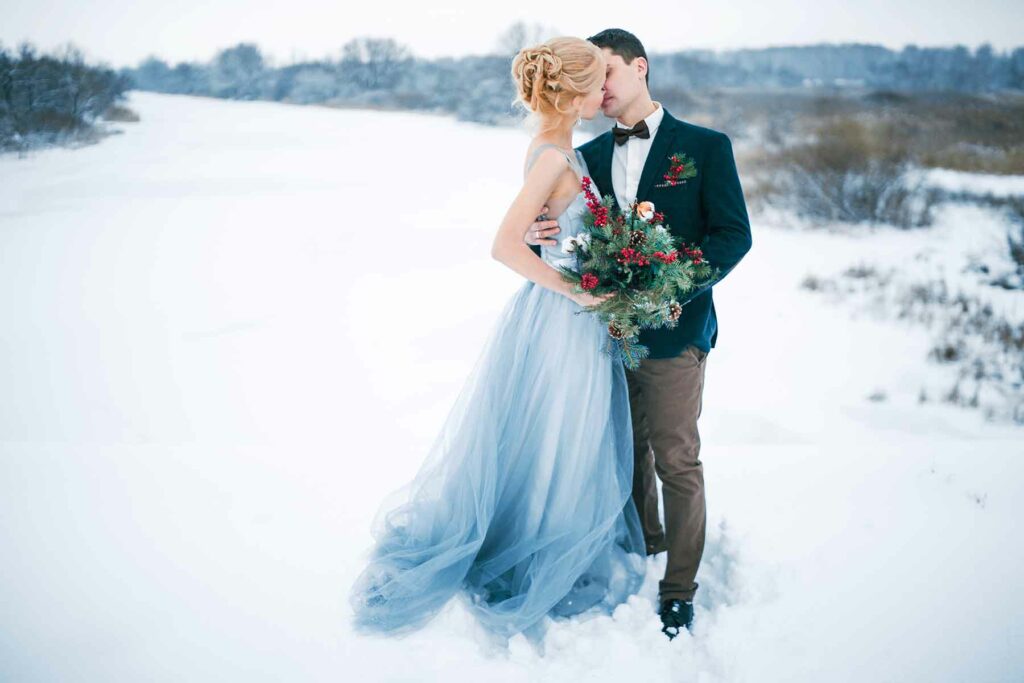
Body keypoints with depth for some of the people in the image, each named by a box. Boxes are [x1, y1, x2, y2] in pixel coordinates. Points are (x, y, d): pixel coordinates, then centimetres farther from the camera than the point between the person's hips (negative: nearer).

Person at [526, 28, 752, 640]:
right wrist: (537, 236, -15)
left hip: (675, 330, -4)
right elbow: (565, 234, 9)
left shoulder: (705, 146, -3)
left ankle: (679, 591, 15)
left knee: (676, 461, 1)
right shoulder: (589, 156, 10)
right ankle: (642, 549, 37)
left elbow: (734, 234, -8)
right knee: (627, 452, 17)